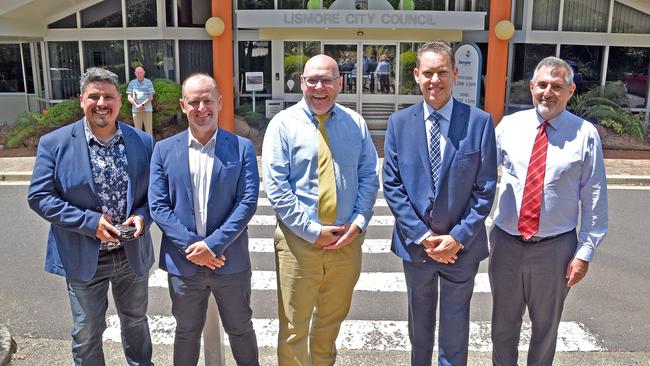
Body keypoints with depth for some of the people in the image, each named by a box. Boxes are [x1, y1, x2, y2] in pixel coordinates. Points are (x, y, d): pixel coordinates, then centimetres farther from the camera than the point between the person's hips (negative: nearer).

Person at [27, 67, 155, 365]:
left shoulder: (143, 142, -4)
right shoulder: (54, 143, -10)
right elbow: (38, 196, -10)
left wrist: (142, 216, -17)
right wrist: (90, 221, -20)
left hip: (133, 254, 3)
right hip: (83, 257, -2)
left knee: (135, 321, 23)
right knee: (86, 334, 15)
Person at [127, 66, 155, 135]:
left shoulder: (148, 82, 5)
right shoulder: (132, 83, 9)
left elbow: (151, 97, -1)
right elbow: (129, 97, 6)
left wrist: (142, 104, -12)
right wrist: (137, 106, -9)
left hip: (147, 109, -1)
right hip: (136, 110, 1)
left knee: (149, 129, -3)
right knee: (137, 129, 3)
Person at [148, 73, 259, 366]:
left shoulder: (242, 148, -3)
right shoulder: (164, 150, 1)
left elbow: (247, 202, -10)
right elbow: (158, 206, -4)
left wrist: (213, 245, -17)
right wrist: (192, 246, -14)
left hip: (230, 262, -1)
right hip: (183, 263, 1)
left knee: (240, 329, 17)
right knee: (186, 332, 20)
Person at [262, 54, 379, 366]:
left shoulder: (355, 124, 4)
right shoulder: (283, 124, -6)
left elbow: (369, 177, 6)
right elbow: (275, 188, -12)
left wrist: (359, 221, -9)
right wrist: (313, 231, -15)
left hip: (346, 238, 4)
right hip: (299, 240, -3)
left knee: (332, 319, 22)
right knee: (294, 327, 8)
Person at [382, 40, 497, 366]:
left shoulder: (480, 122, -8)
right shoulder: (399, 122, -3)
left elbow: (485, 189, -8)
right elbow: (392, 185, -5)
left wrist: (459, 237, -14)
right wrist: (421, 235, -12)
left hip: (462, 245, -1)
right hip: (415, 243, 2)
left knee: (455, 327, 14)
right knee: (419, 322, 23)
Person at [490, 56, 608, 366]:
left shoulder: (585, 134, -6)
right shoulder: (509, 125, -1)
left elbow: (594, 198, -4)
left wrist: (585, 252, -5)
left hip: (555, 248, -1)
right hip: (506, 244, 2)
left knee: (546, 328, 19)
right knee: (503, 324, 19)